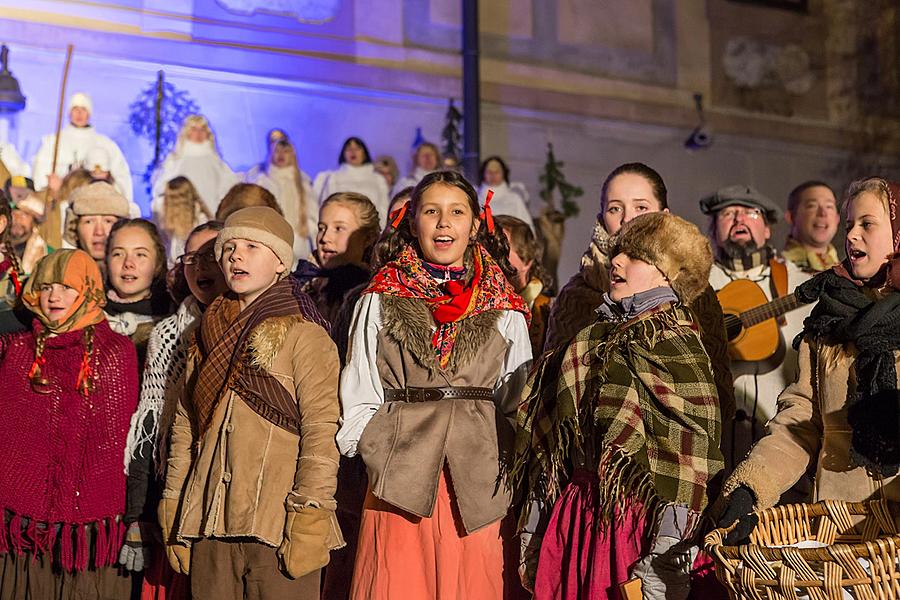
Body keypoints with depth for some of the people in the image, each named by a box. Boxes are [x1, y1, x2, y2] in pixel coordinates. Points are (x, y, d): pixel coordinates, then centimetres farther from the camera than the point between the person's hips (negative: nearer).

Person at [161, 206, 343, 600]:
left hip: (278, 526, -5)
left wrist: (309, 516, -16)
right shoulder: (206, 338, 16)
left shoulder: (304, 336, -2)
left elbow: (322, 431, -9)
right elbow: (184, 427, 17)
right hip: (209, 524, 5)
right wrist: (174, 512, 11)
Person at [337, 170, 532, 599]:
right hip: (400, 479, -1)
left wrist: (505, 463, 1)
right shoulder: (383, 298, 9)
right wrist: (383, 453, -3)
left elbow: (517, 402, 12)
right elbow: (359, 395, 8)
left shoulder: (504, 308, 11)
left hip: (478, 482, 1)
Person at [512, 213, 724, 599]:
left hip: (637, 512, -6)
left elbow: (692, 442, -13)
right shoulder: (596, 339, 13)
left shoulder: (674, 343, -8)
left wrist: (670, 541, -17)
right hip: (576, 509, 6)